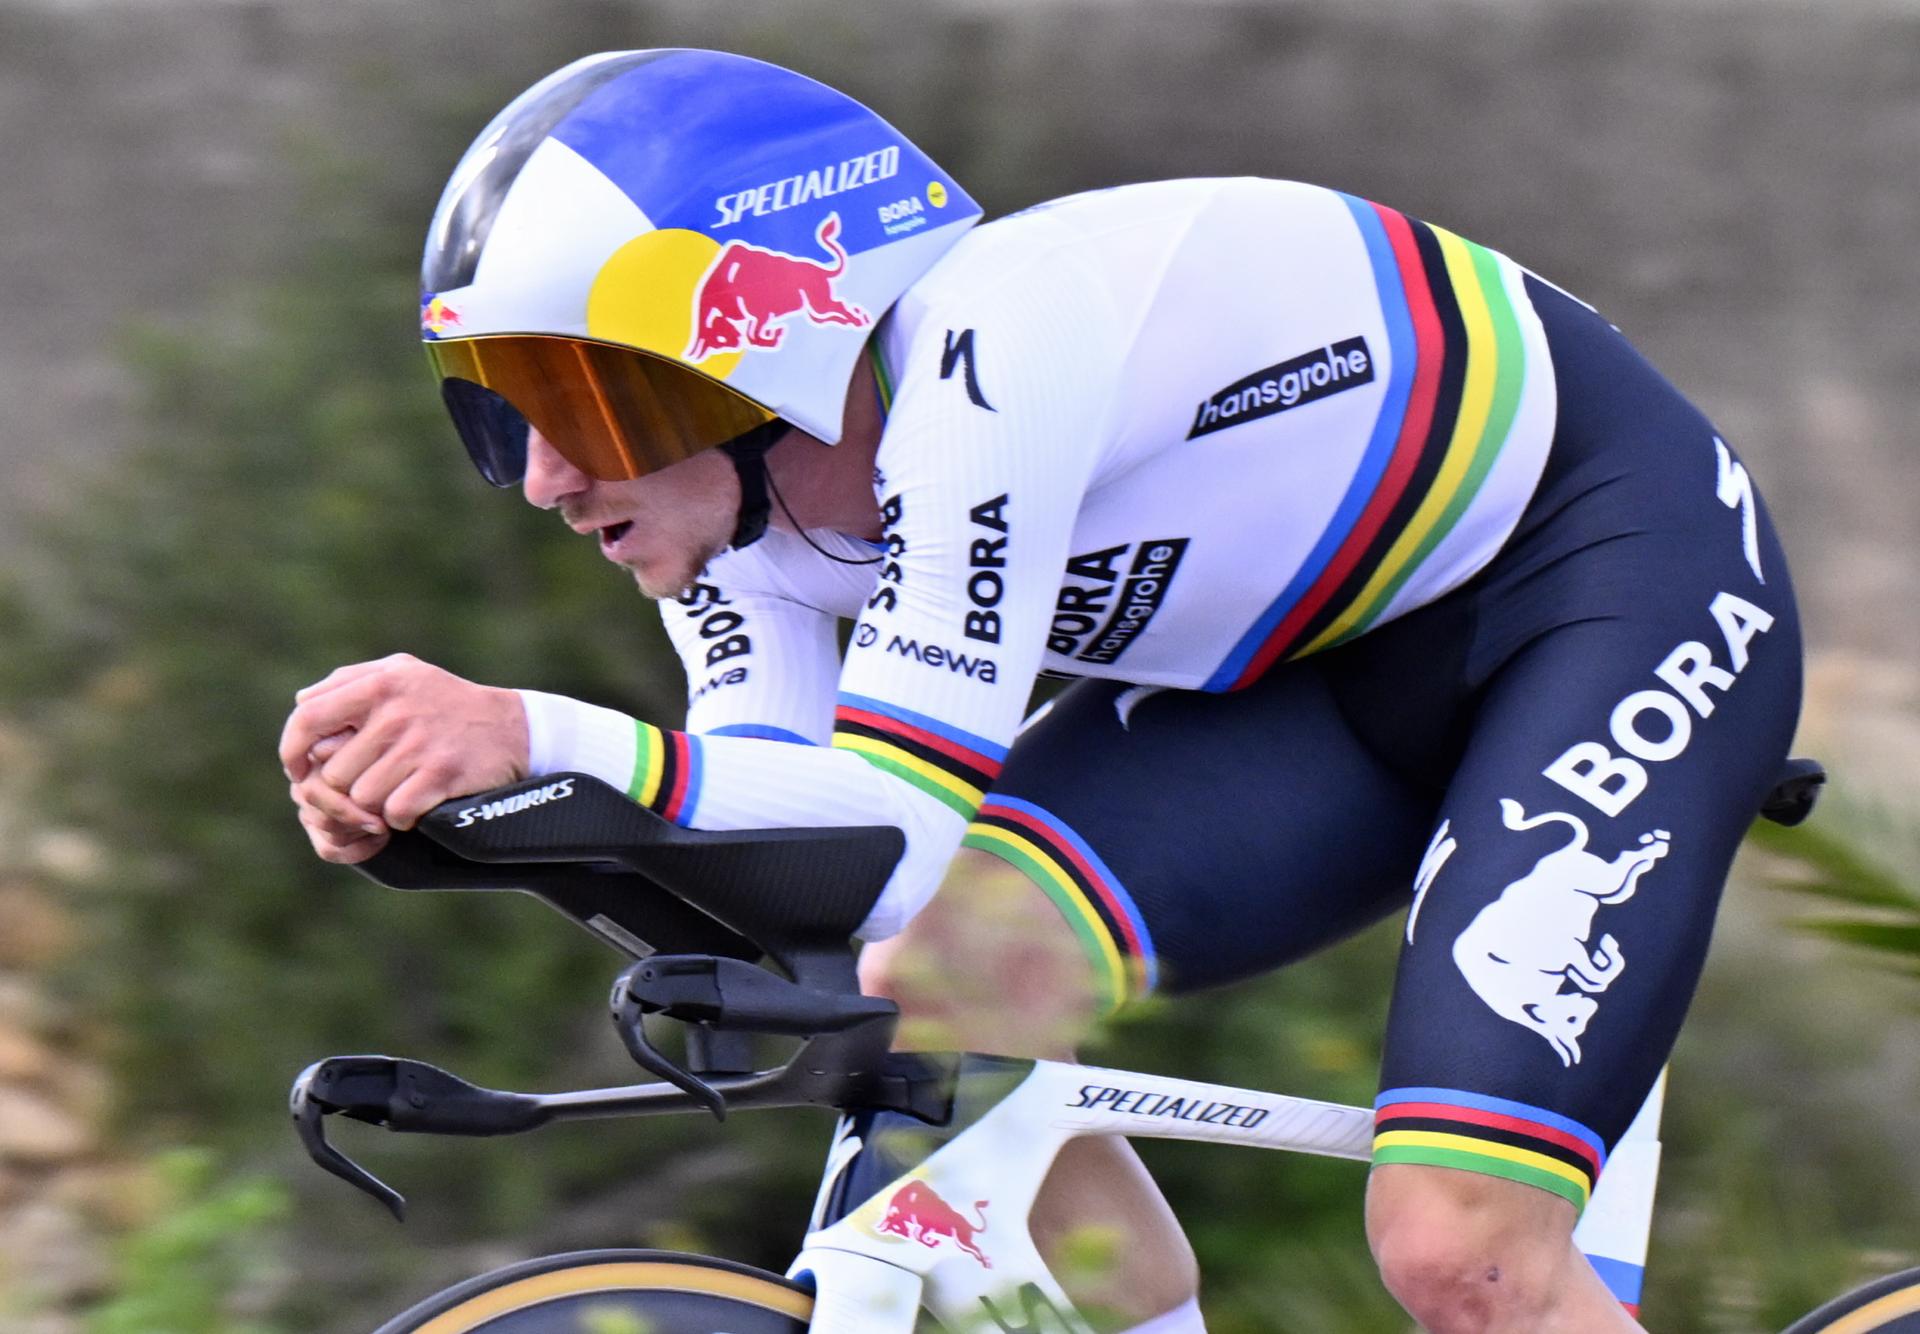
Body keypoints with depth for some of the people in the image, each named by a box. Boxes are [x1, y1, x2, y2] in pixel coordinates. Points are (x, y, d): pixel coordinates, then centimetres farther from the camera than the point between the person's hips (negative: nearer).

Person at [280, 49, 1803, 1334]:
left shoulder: (985, 354, -33)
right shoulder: (731, 492, -8)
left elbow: (893, 828, -38)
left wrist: (546, 736, -50)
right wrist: (465, 777, -32)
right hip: (1327, 655, 8)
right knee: (937, 986, -14)